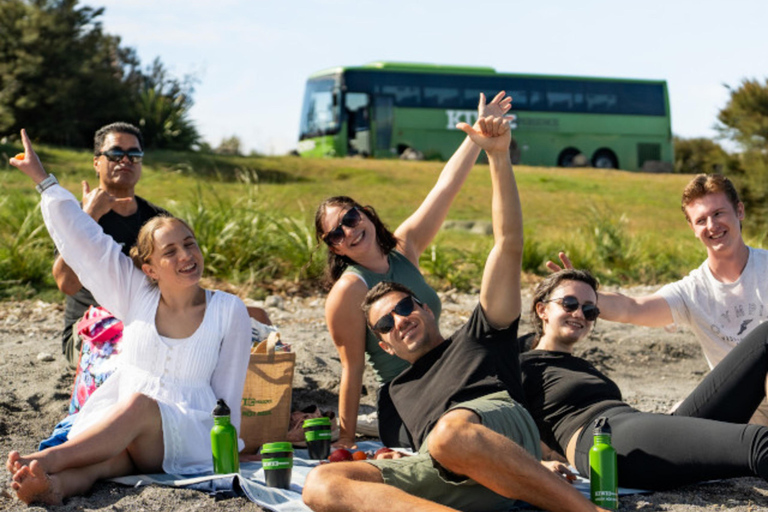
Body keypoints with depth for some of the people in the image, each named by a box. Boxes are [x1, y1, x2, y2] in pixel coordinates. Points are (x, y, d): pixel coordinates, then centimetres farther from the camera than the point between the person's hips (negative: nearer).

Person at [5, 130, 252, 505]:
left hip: (188, 437, -1)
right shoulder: (137, 295, 6)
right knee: (112, 456, -36)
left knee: (140, 405, -36)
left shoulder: (229, 312, 3)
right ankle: (58, 483, -66)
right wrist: (42, 179, 10)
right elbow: (80, 237, 8)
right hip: (115, 424, 1)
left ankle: (46, 459, -47)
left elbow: (228, 394, 8)